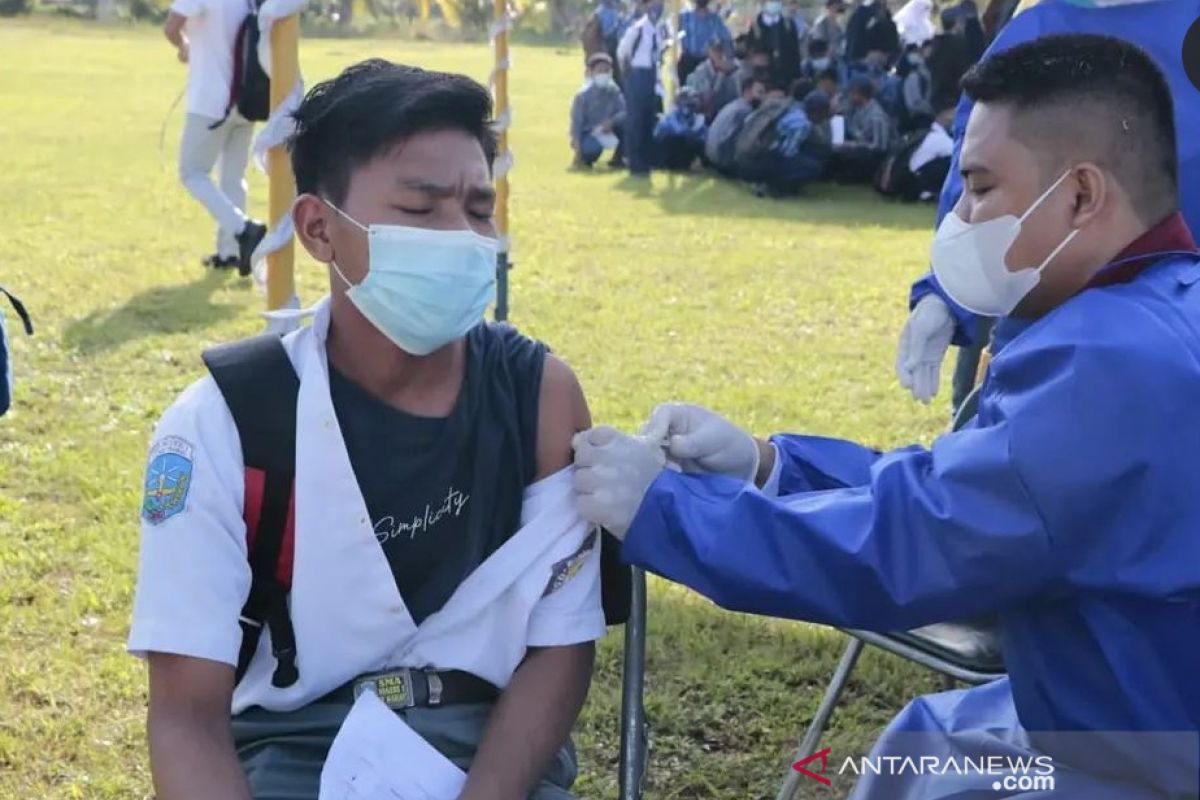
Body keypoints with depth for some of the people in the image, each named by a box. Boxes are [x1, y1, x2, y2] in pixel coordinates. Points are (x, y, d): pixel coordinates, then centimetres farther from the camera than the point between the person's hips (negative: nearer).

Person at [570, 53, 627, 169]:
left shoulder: (614, 91, -4)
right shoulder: (583, 94, -16)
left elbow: (624, 111, -15)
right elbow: (577, 121, -18)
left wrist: (612, 121, -35)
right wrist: (576, 144, -27)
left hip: (606, 130, 5)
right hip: (588, 134, -5)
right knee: (595, 147, -39)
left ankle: (617, 159, -3)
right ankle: (582, 159, -1)